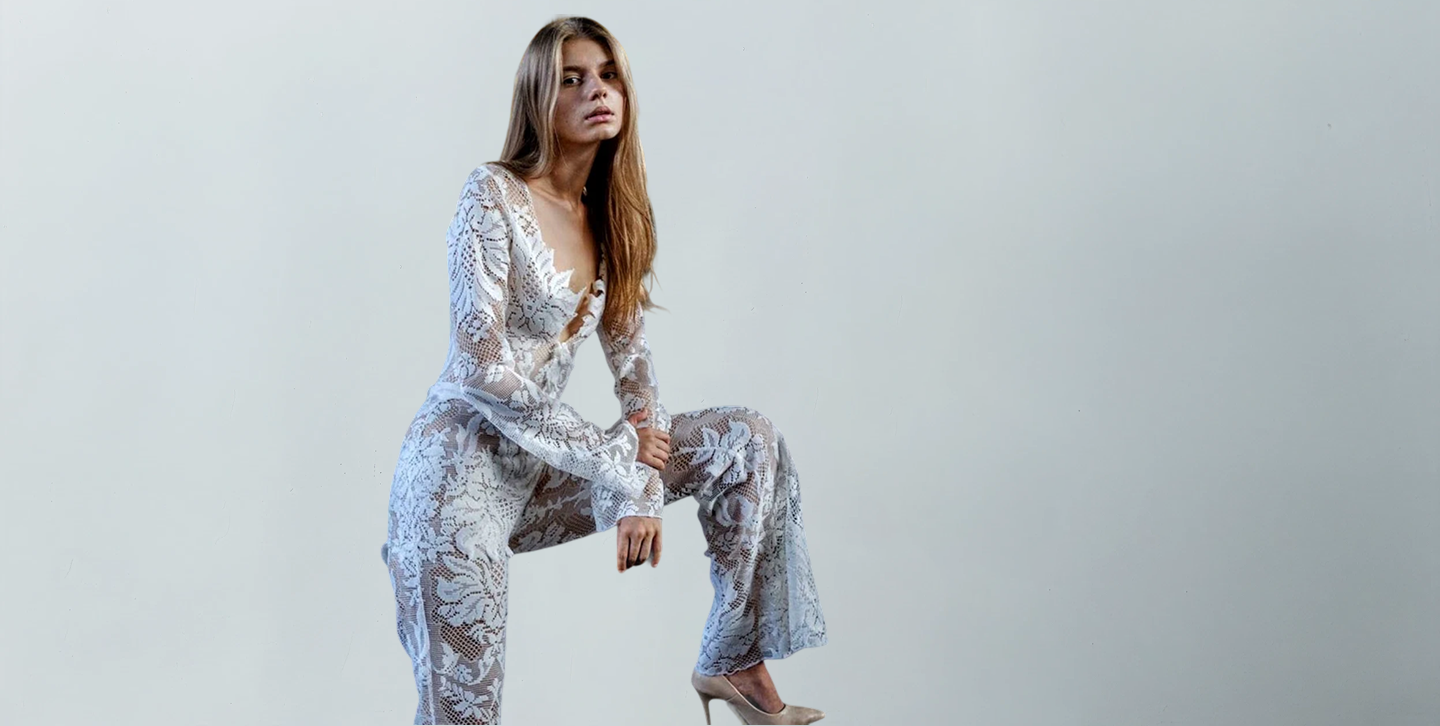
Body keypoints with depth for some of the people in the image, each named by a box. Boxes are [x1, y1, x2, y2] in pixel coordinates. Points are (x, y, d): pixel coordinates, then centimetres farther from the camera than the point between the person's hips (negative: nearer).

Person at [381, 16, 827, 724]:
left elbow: (632, 359, 9)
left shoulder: (608, 220, 10)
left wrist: (642, 488, -5)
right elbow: (483, 368, -19)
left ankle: (735, 661, 4)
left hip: (543, 471, 7)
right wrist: (619, 459, -14)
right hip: (460, 468, -7)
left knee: (750, 438, 0)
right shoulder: (493, 195, -12)